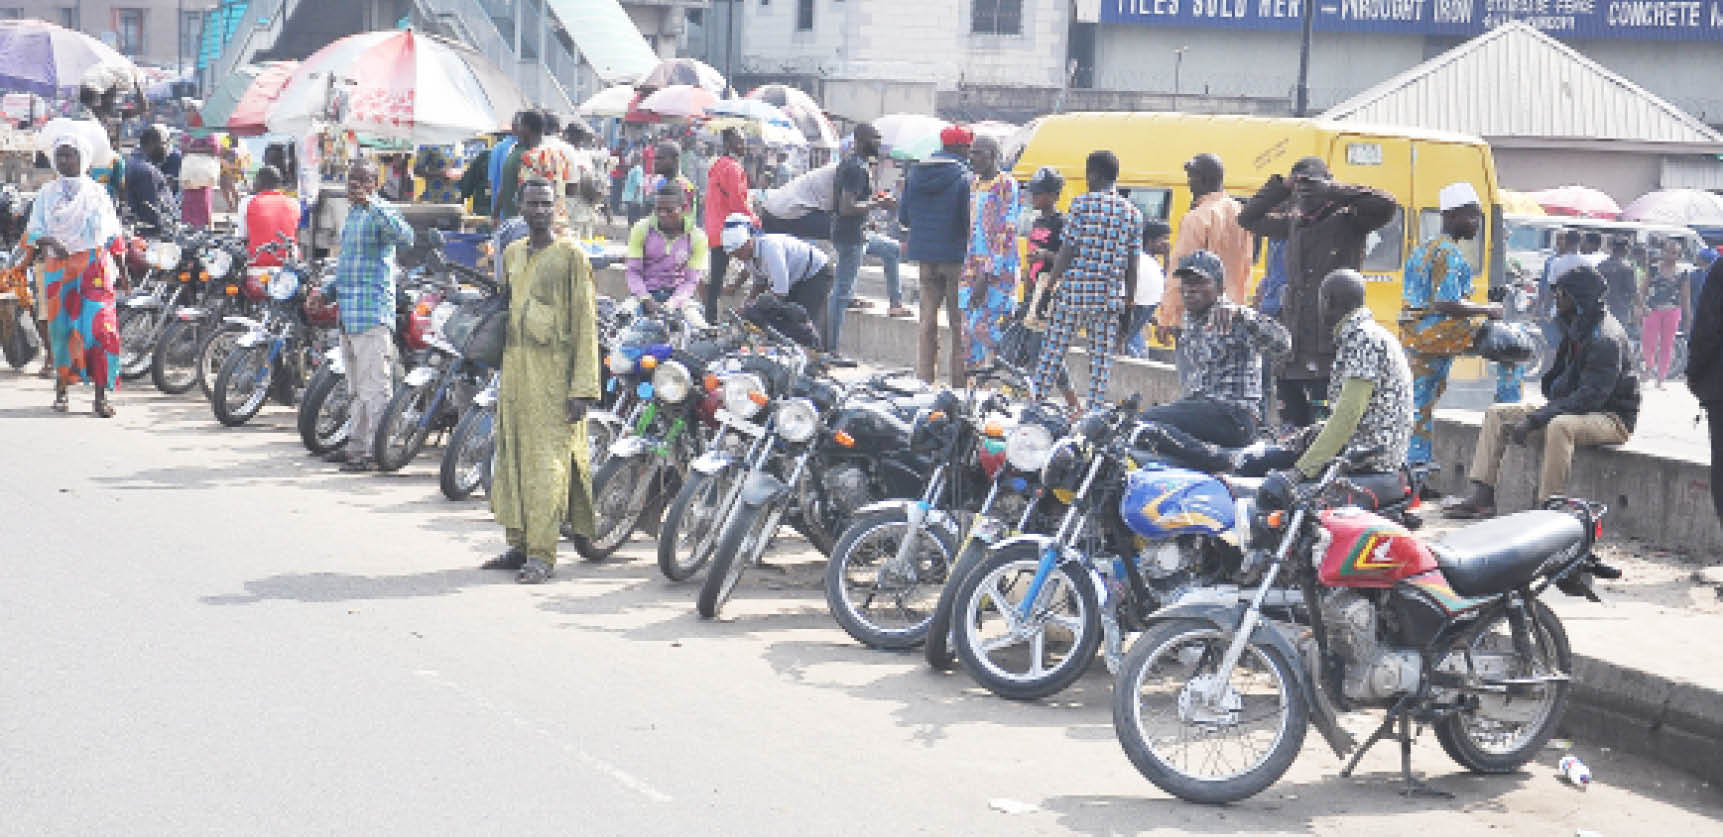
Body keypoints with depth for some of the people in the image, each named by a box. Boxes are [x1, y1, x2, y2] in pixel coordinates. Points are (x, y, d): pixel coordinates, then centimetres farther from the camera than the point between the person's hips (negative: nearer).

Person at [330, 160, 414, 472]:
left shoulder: (380, 212, -11)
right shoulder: (352, 213, 20)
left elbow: (405, 236, -33)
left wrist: (371, 204, -35)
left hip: (372, 313, -10)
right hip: (348, 313, 10)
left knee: (373, 387, -10)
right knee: (357, 389, 16)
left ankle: (373, 452, -9)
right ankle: (357, 447, 23)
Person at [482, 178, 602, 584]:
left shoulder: (570, 254, -3)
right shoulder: (511, 254, 17)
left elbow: (585, 322, -7)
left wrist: (583, 388, -13)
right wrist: (498, 374, 18)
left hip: (554, 373, -7)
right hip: (514, 370, 7)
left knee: (547, 462, -9)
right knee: (511, 458, 8)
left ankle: (542, 554, -8)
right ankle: (518, 545, 16)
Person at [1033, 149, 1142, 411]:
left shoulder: (1082, 203, -4)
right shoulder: (1133, 212, 7)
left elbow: (1068, 249, -8)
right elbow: (1132, 264, 7)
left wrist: (1051, 282, 0)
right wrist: (1129, 300, 13)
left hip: (1074, 291, -3)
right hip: (1110, 296, 3)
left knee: (1054, 349, 7)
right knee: (1102, 357, 6)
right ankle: (1095, 411, 5)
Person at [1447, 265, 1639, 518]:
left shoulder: (1606, 339, -20)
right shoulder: (1575, 329, 10)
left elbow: (1590, 397, -26)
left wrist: (1534, 420, -28)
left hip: (1611, 418, -10)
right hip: (1572, 407, 10)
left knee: (1559, 426, -41)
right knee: (1496, 413, 3)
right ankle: (1482, 497, -5)